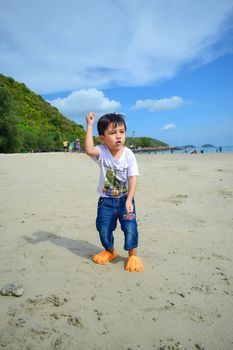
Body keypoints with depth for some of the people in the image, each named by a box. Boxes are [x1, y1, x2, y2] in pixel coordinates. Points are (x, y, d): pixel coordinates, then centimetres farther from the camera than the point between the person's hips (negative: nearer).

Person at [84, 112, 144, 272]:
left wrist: (129, 200, -24)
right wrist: (90, 125, -33)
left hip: (124, 198, -1)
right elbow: (89, 150, -35)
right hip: (106, 200, 2)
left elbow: (133, 179, -15)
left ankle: (133, 256, 20)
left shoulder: (129, 155, -14)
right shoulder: (102, 152, -12)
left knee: (130, 228, -4)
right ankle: (109, 251, 39)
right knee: (104, 230, 11)